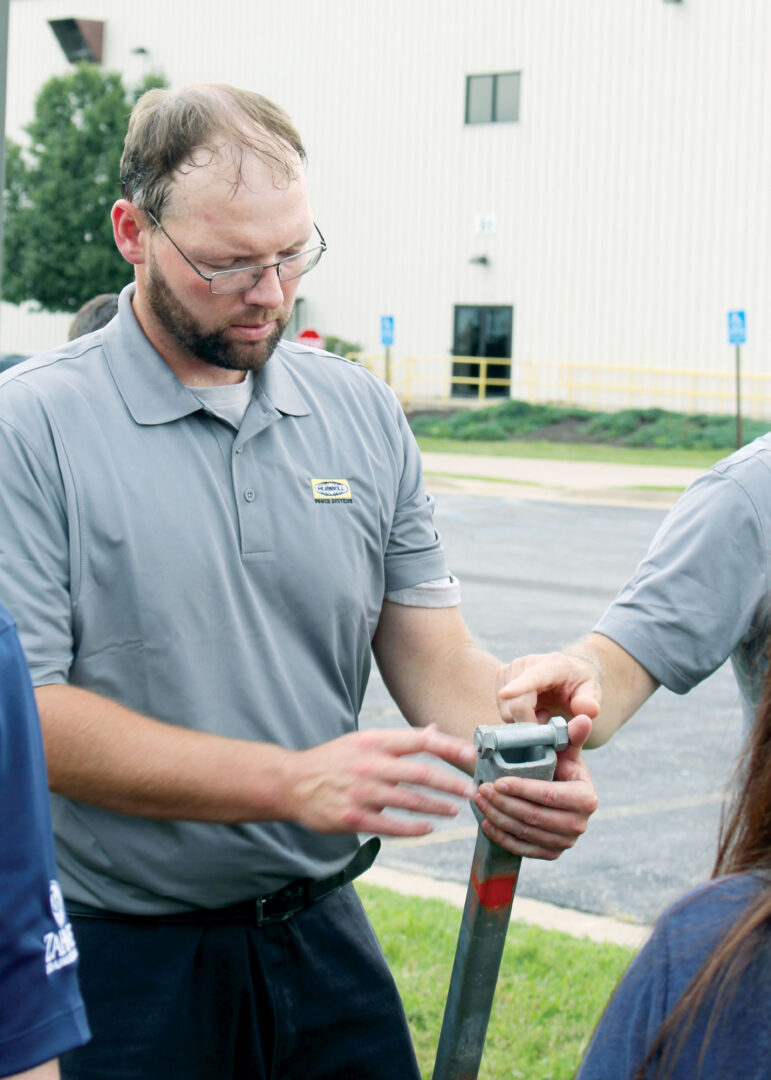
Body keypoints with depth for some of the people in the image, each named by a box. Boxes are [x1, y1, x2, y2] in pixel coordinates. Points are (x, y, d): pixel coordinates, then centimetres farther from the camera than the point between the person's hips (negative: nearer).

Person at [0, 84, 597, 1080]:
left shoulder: (362, 415, 5)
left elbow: (432, 652, 5)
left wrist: (516, 763, -18)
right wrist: (294, 783, -26)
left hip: (324, 933, 4)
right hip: (122, 960, -4)